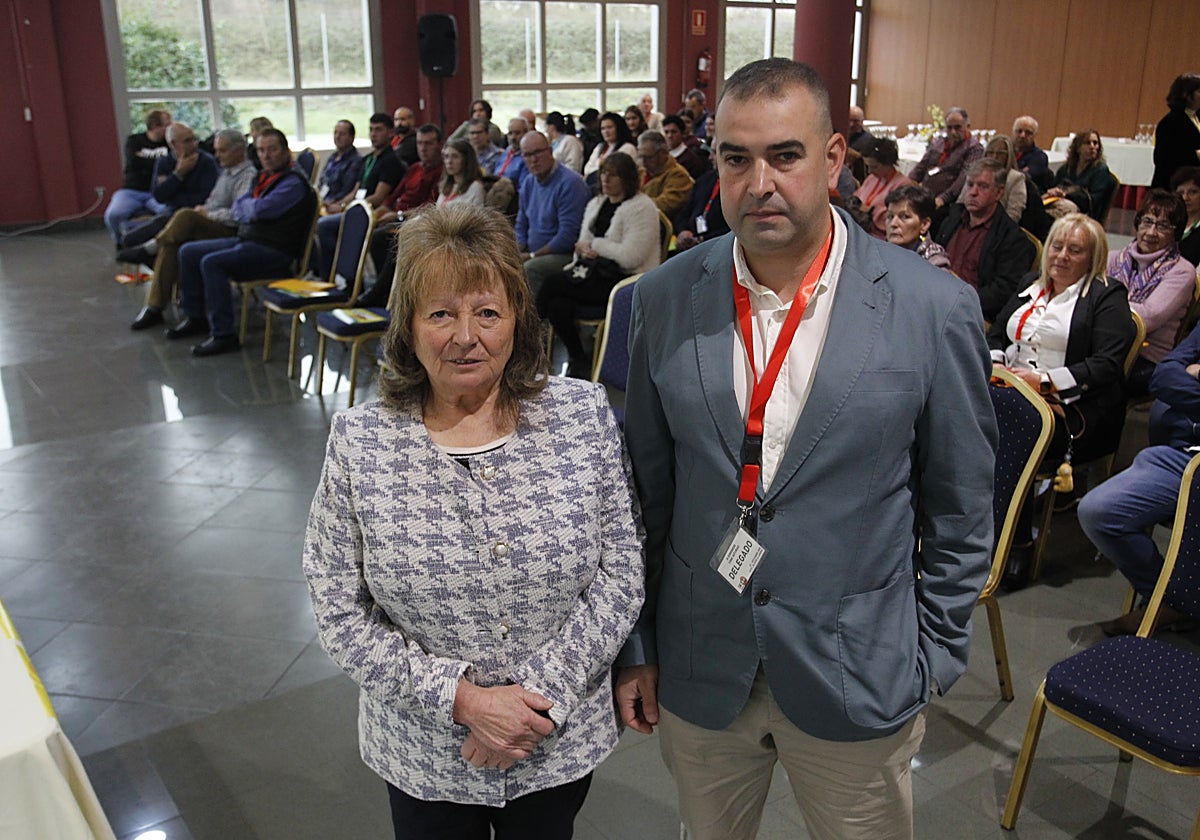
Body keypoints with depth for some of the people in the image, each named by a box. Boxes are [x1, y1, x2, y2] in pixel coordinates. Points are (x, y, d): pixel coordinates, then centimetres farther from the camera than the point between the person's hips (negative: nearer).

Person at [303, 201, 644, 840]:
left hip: (560, 743, 1)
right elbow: (341, 618, -9)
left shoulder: (584, 415, -11)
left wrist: (543, 692, -16)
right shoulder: (358, 444, -12)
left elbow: (620, 575, -8)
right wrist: (463, 699, -18)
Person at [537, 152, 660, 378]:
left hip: (624, 280, -7)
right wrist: (583, 250, -3)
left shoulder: (642, 208, -8)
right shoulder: (596, 204, 18)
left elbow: (630, 257, -18)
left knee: (552, 282, -20)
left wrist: (594, 245, -9)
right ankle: (578, 360, -5)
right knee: (558, 305, -24)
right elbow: (582, 244, 21)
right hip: (596, 274, 7)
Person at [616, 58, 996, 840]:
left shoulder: (935, 309, -12)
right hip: (698, 671, 2)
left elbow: (959, 509, -3)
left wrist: (934, 657, 1)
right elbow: (646, 486, 2)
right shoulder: (664, 299, -6)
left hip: (860, 681, -1)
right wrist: (636, 643, 6)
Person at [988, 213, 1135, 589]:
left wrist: (1045, 381, -19)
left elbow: (1106, 366, -8)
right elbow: (996, 333, 25)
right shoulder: (1031, 285, 24)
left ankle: (1018, 544, -20)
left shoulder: (1107, 297, 4)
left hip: (1071, 407, -5)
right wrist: (994, 363, 1)